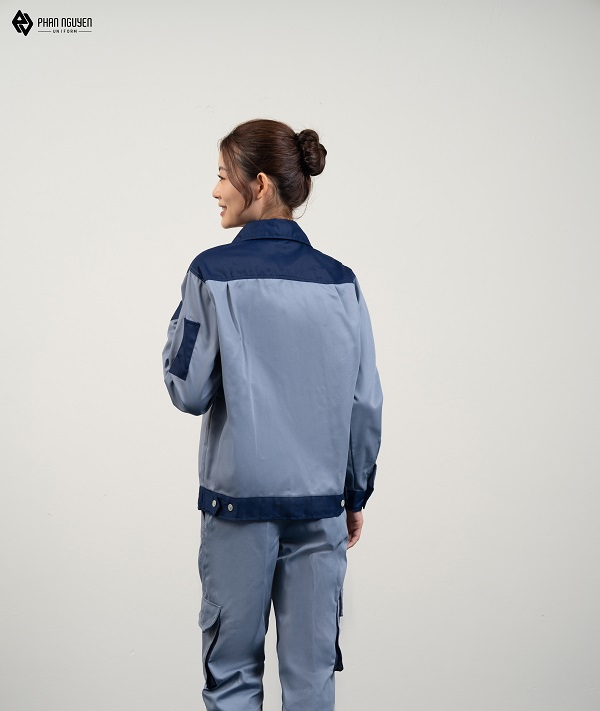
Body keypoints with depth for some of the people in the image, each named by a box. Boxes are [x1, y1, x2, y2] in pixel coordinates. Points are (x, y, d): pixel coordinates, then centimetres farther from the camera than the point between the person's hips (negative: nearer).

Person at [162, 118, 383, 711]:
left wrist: (180, 322, 8)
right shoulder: (340, 282, 0)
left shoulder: (212, 274, -9)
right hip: (320, 501, 3)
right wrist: (356, 495, 14)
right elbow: (366, 403, 3)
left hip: (240, 497, -3)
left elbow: (189, 391, -8)